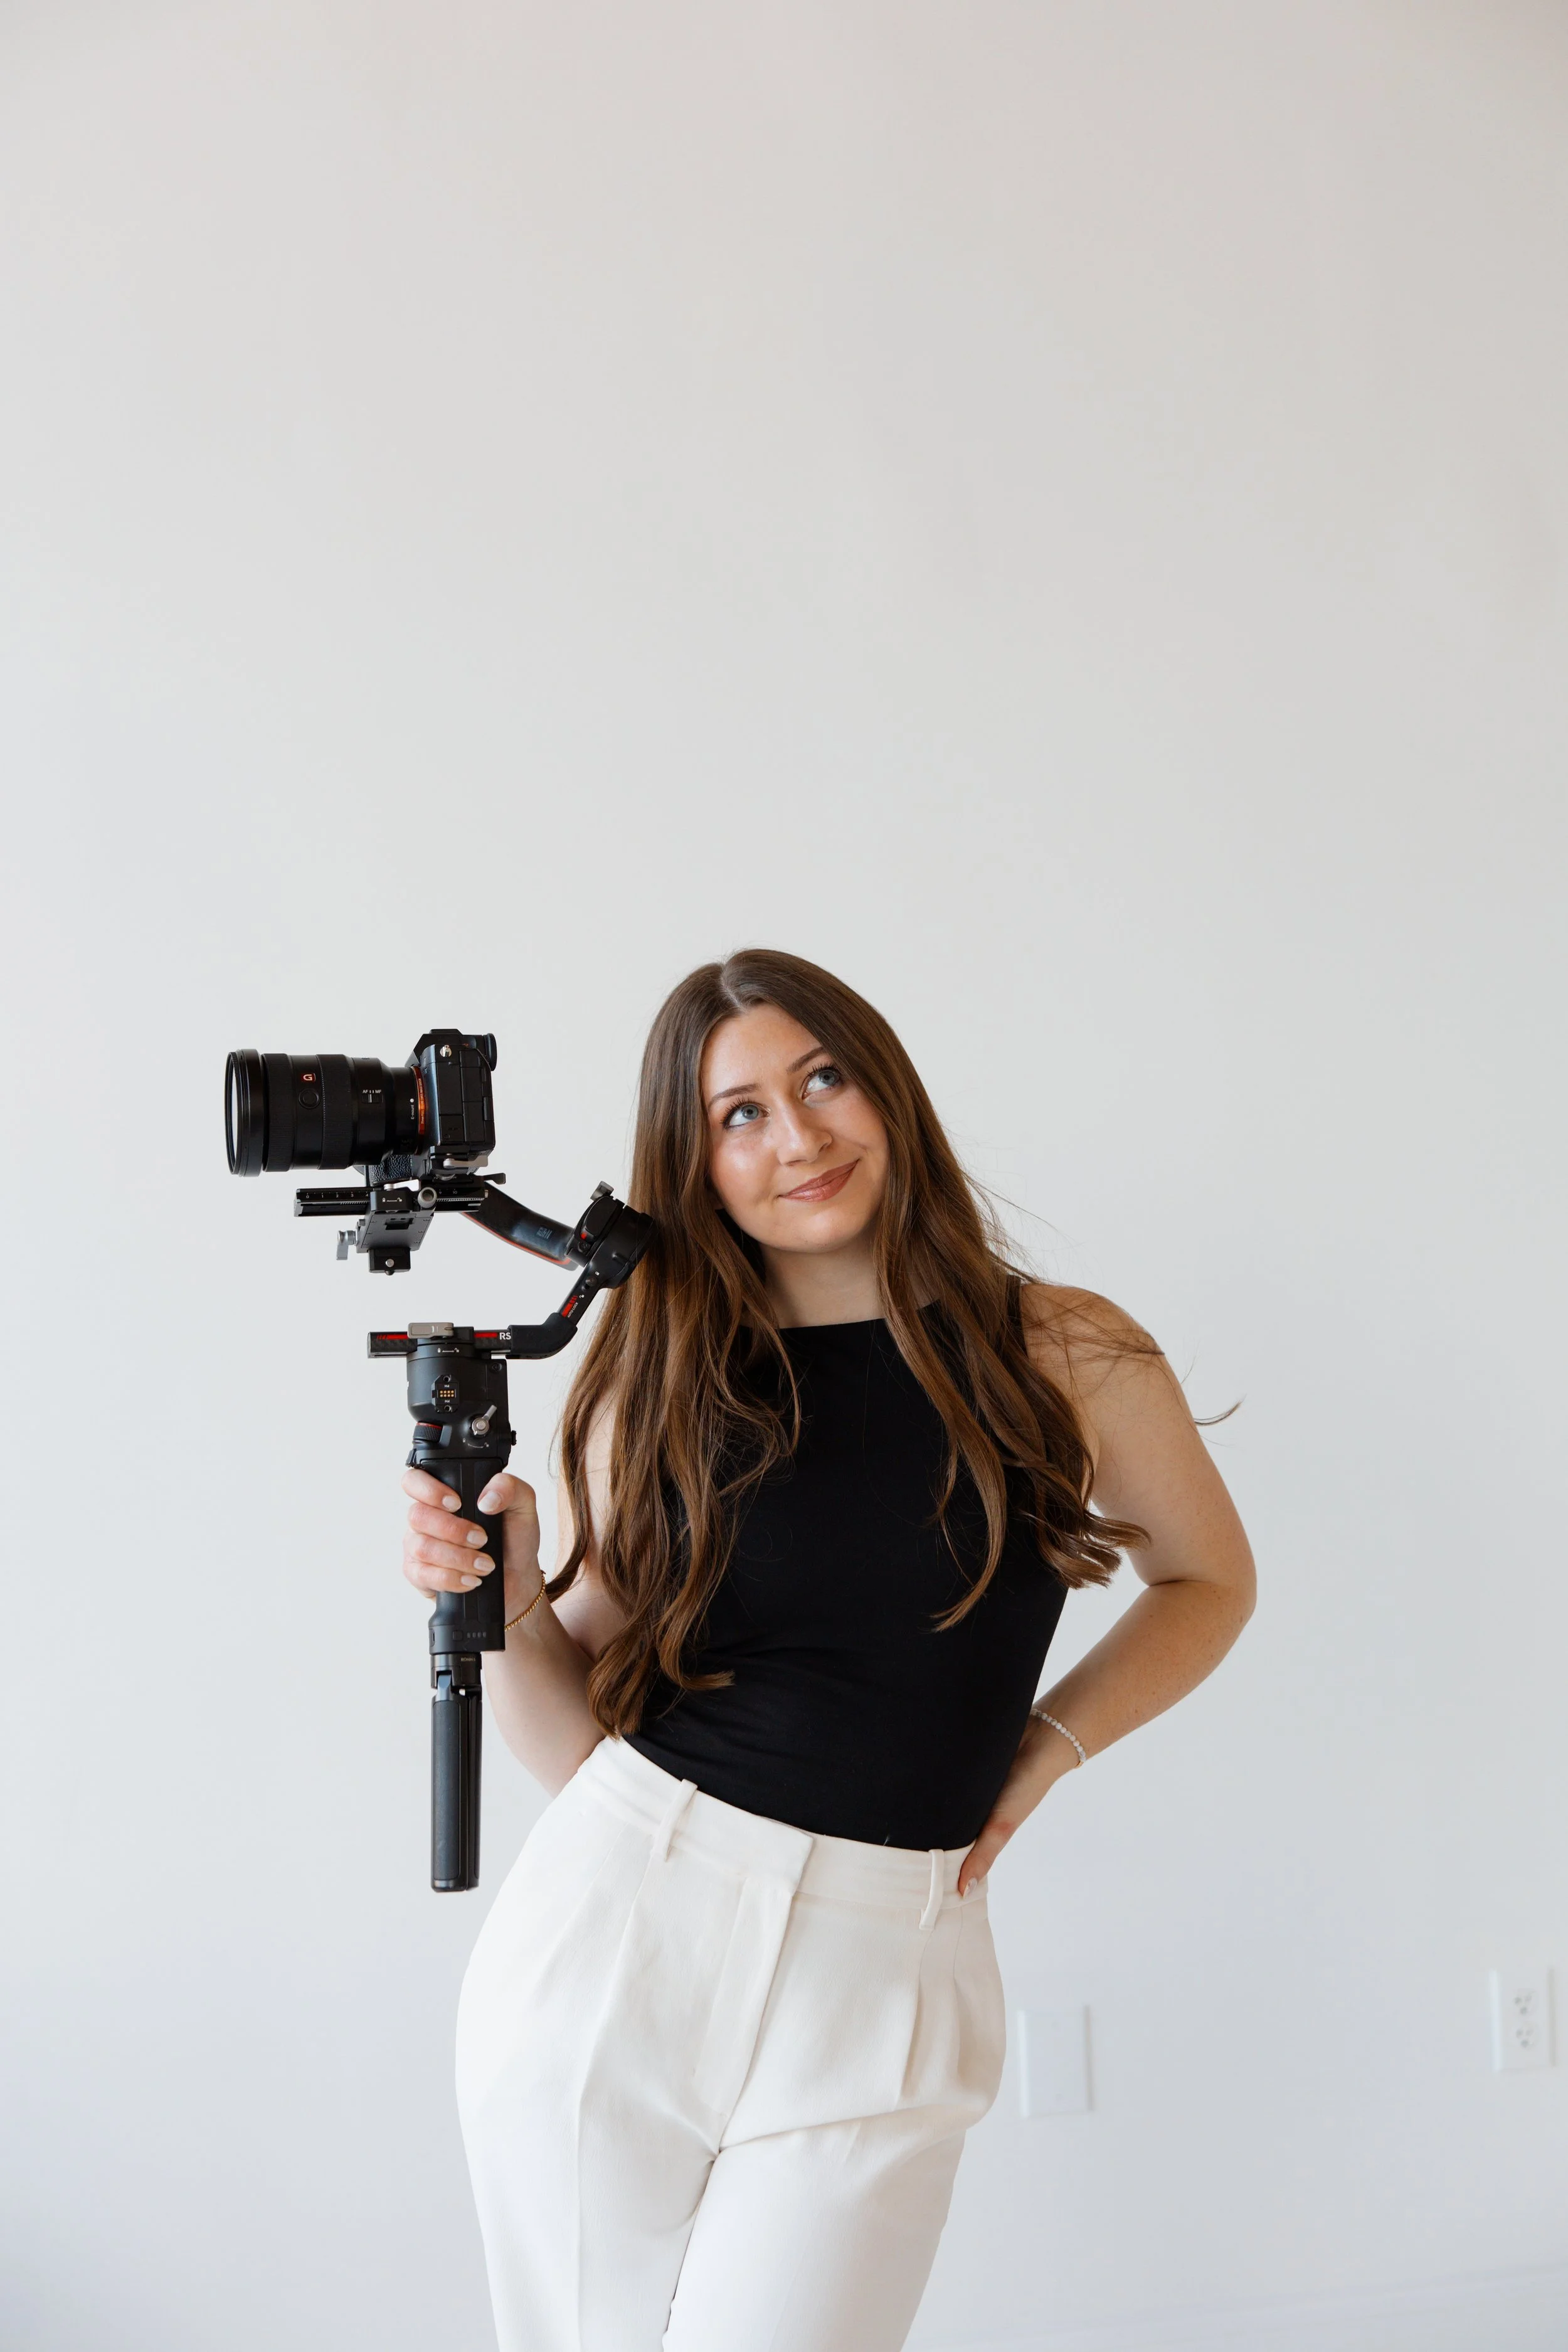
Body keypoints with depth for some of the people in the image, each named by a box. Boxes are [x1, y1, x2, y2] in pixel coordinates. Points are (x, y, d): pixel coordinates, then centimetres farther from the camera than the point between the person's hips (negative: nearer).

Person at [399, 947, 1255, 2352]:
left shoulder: (1066, 1360, -1)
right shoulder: (657, 1391, 2)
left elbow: (1210, 1580, 16)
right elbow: (584, 1739, 4)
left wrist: (1043, 1749, 3)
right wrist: (503, 1597, -14)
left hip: (885, 1970, -1)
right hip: (618, 1934, 2)